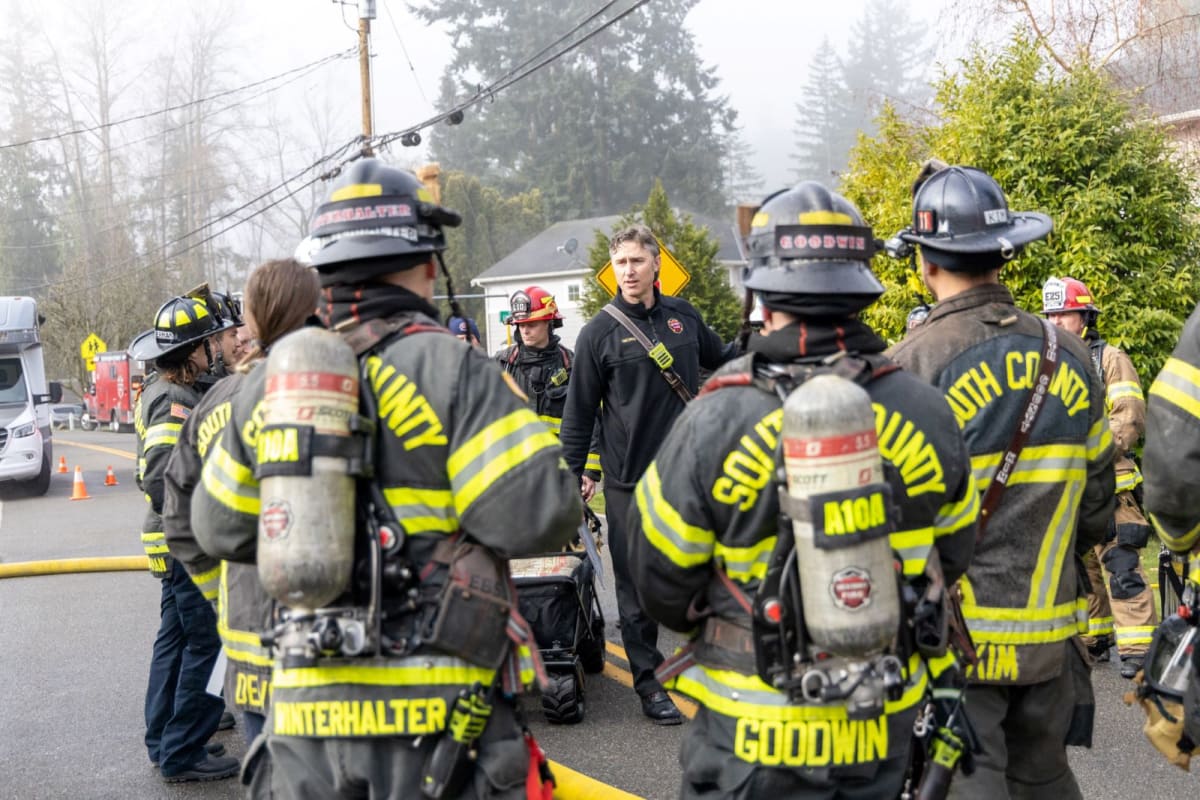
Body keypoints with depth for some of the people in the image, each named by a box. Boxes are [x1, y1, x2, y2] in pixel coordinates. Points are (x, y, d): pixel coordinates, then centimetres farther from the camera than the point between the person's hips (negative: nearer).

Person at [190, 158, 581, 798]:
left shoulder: (265, 382, 8)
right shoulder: (450, 369, -10)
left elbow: (220, 529, 17)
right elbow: (535, 516, -17)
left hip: (303, 710, 5)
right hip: (433, 707, -4)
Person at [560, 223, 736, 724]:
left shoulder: (683, 316, 8)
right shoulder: (600, 333, -3)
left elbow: (720, 358, 27)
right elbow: (579, 410, 1)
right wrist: (575, 471, 1)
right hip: (631, 480, -3)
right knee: (638, 586, 2)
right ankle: (647, 682, 11)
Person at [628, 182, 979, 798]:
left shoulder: (712, 424, -18)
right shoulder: (927, 413, -8)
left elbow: (661, 582, -6)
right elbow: (950, 559, 7)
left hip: (754, 733, -3)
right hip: (886, 727, 3)